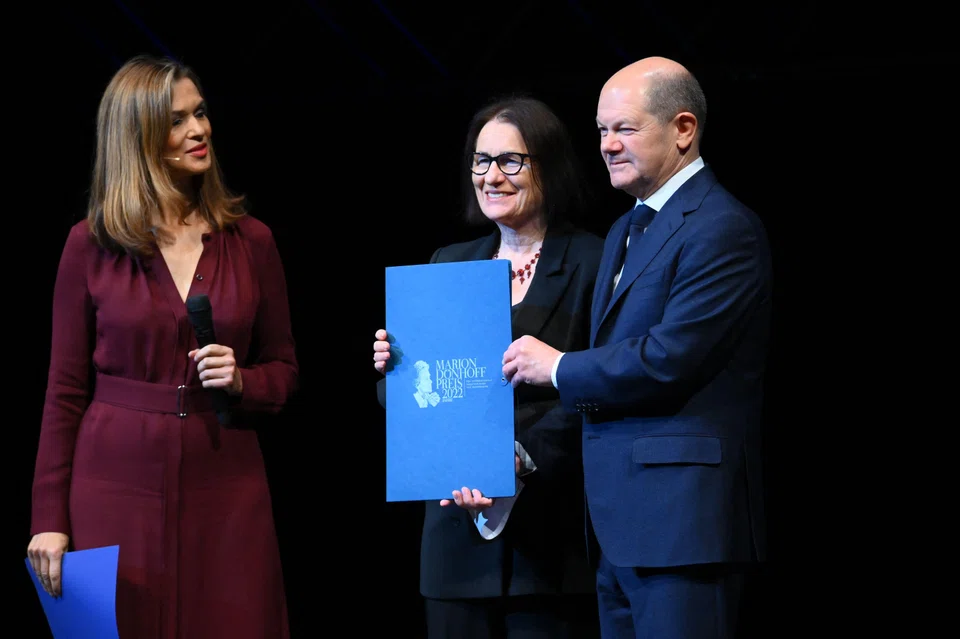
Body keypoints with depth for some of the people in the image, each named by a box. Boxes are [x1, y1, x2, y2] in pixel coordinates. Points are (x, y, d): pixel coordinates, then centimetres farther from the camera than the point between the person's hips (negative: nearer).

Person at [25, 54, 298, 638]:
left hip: (225, 490, 1)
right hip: (118, 486, -1)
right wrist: (50, 520, -2)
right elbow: (66, 391, 2)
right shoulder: (92, 245, 1)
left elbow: (284, 370, 13)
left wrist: (242, 382, -10)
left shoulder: (251, 241, 6)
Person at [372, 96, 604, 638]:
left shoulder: (593, 264, -1)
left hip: (551, 535, -5)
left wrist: (520, 462, -22)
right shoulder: (449, 264, 16)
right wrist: (391, 367, -4)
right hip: (457, 529, 5)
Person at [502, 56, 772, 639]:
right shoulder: (625, 233, 22)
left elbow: (669, 359, -20)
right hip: (622, 524, 10)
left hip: (683, 517, -10)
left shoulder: (722, 229, -11)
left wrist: (560, 368, -7)